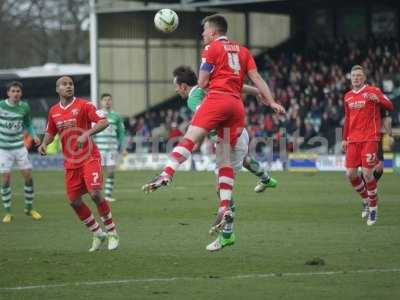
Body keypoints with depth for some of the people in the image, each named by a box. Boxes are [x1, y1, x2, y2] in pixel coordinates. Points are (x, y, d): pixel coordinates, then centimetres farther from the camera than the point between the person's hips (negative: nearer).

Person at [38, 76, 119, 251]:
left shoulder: (83, 105, -8)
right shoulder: (53, 111, 8)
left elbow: (104, 122, -17)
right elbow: (50, 133, 22)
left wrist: (87, 134, -31)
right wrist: (44, 144, 0)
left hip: (89, 157, -6)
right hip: (70, 162, 6)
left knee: (95, 193, -19)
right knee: (74, 201, 2)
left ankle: (112, 233, -3)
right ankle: (97, 234, 19)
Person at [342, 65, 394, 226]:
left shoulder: (373, 91, -2)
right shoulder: (348, 96, 14)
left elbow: (390, 106, -9)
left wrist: (378, 99, -28)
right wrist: (345, 139, 19)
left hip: (369, 138, -5)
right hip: (353, 140, 5)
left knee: (367, 173, -12)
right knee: (350, 173, -2)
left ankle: (373, 208, 3)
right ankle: (366, 200, 22)